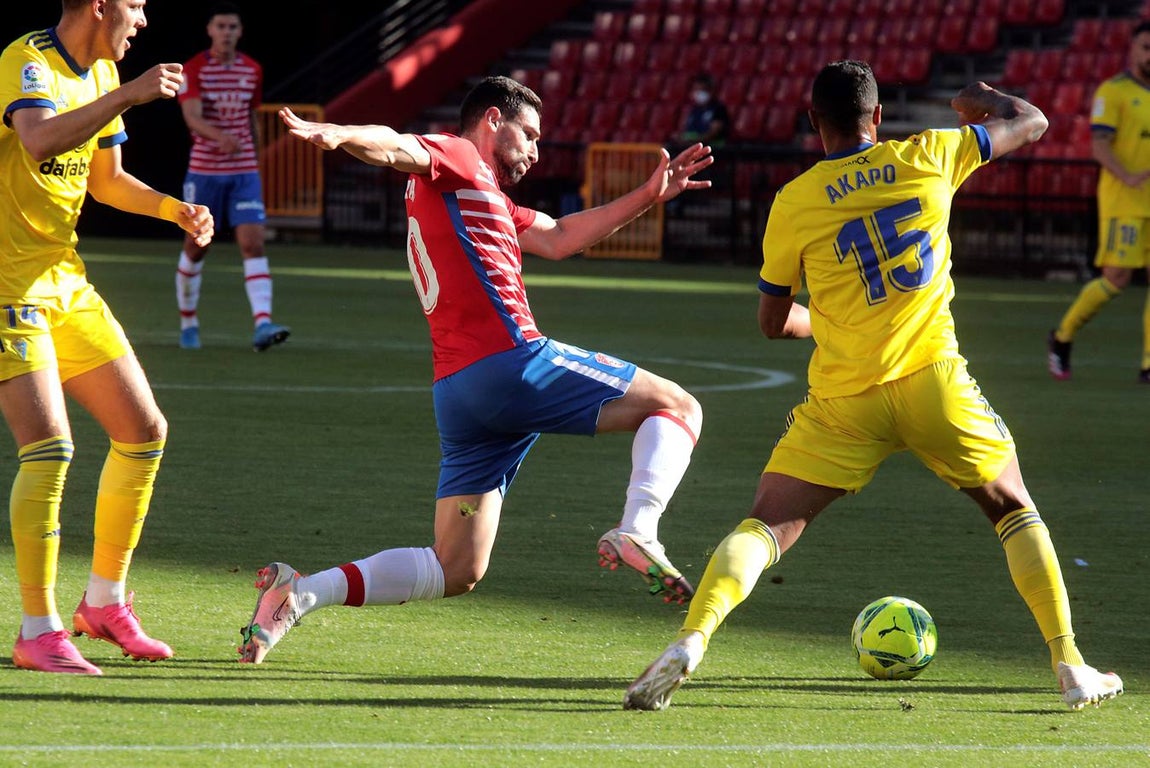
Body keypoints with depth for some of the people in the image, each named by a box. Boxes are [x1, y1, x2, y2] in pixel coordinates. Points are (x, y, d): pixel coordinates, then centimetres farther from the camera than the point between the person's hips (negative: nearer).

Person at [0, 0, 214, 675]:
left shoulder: (101, 74, 11)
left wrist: (174, 208, 8)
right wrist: (130, 93, -36)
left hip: (65, 283, 9)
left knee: (145, 431, 9)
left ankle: (105, 601, 23)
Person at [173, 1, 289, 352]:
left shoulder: (252, 70, 6)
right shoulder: (193, 70, -7)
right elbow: (192, 118, -21)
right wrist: (220, 136, -40)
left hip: (244, 171, 2)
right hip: (204, 170, -2)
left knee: (254, 244, -12)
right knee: (195, 248, 8)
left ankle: (262, 324, -23)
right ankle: (188, 323, 26)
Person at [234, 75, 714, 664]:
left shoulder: (482, 196, 32)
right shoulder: (453, 158, 5)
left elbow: (558, 239, 35)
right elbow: (397, 149, -16)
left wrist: (648, 195, 32)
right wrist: (339, 135, -38)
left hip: (456, 395, 9)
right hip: (513, 361, -9)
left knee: (455, 572, 7)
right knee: (677, 406, 2)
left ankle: (300, 593, -5)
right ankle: (637, 532, -22)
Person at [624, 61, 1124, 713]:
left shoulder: (795, 202, 1)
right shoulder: (928, 158, 3)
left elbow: (774, 322, 12)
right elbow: (1031, 123, 18)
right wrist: (982, 98, 39)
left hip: (843, 399, -1)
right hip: (931, 378, 1)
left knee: (767, 528, 2)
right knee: (1013, 508, 20)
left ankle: (691, 639, -23)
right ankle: (1070, 665, 14)